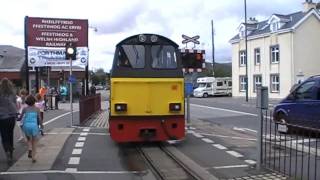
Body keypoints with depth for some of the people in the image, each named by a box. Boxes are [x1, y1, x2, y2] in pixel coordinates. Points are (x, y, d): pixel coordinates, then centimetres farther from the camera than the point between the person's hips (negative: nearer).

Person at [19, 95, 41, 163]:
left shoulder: (25, 109, 5)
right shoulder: (37, 109, 4)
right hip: (34, 126, -1)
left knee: (29, 139, 28)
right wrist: (38, 125, 14)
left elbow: (20, 118, 7)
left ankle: (29, 149, 1)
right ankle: (33, 157, 9)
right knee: (34, 142, 14)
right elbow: (39, 119, -1)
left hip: (26, 126, 1)